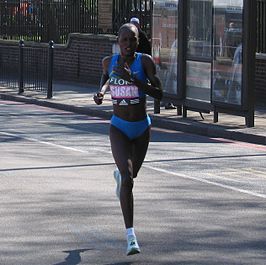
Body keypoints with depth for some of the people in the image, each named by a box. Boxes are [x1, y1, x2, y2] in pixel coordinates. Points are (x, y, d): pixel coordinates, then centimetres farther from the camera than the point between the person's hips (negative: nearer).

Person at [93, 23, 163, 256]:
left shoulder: (145, 61, -10)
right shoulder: (109, 61, -3)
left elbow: (159, 94, -16)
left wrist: (133, 79, -26)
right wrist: (101, 92, 1)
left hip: (142, 128, 1)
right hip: (119, 128, -1)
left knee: (131, 175, 21)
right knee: (127, 178, -19)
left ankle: (119, 174, 62)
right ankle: (131, 236, -20)